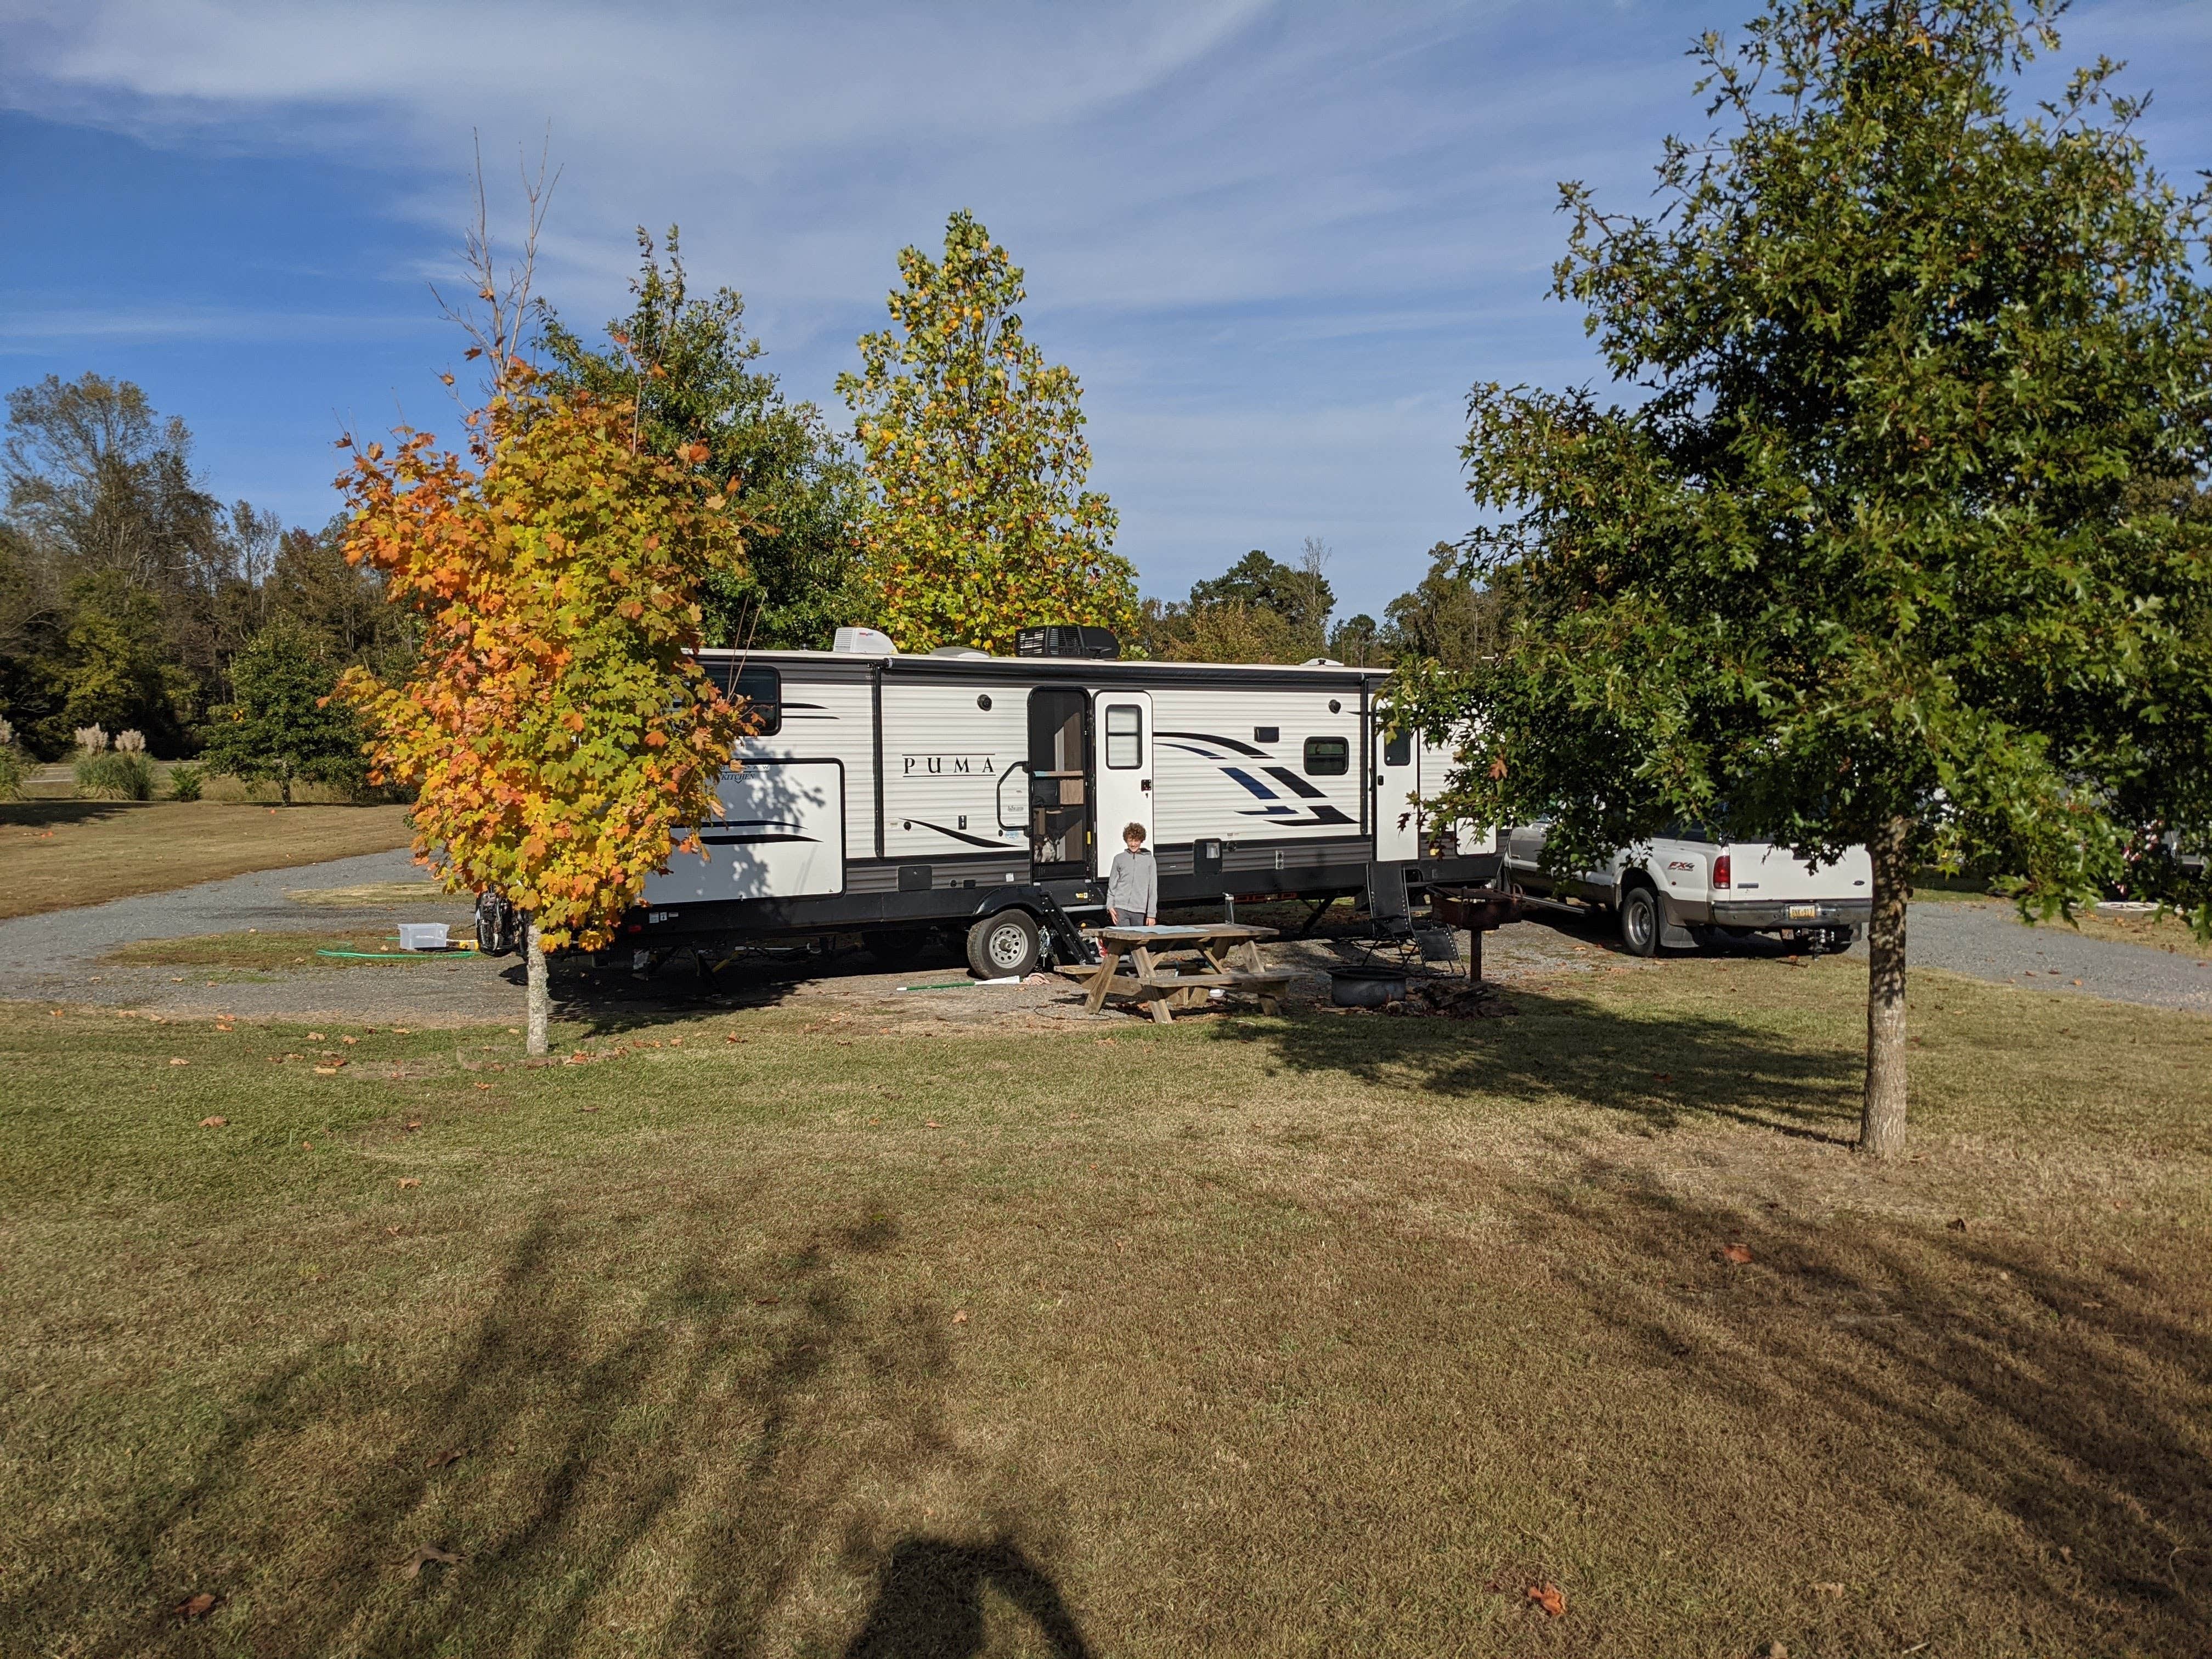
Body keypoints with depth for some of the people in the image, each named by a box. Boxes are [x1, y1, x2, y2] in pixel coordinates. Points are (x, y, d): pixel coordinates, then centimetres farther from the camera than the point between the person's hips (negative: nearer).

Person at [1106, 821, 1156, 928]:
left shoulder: (1149, 860, 6)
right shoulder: (1119, 858, 9)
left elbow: (1153, 889, 4)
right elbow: (1112, 885, 13)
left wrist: (1151, 914, -1)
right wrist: (1110, 906, 2)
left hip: (1140, 910, 0)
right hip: (1120, 908, 0)